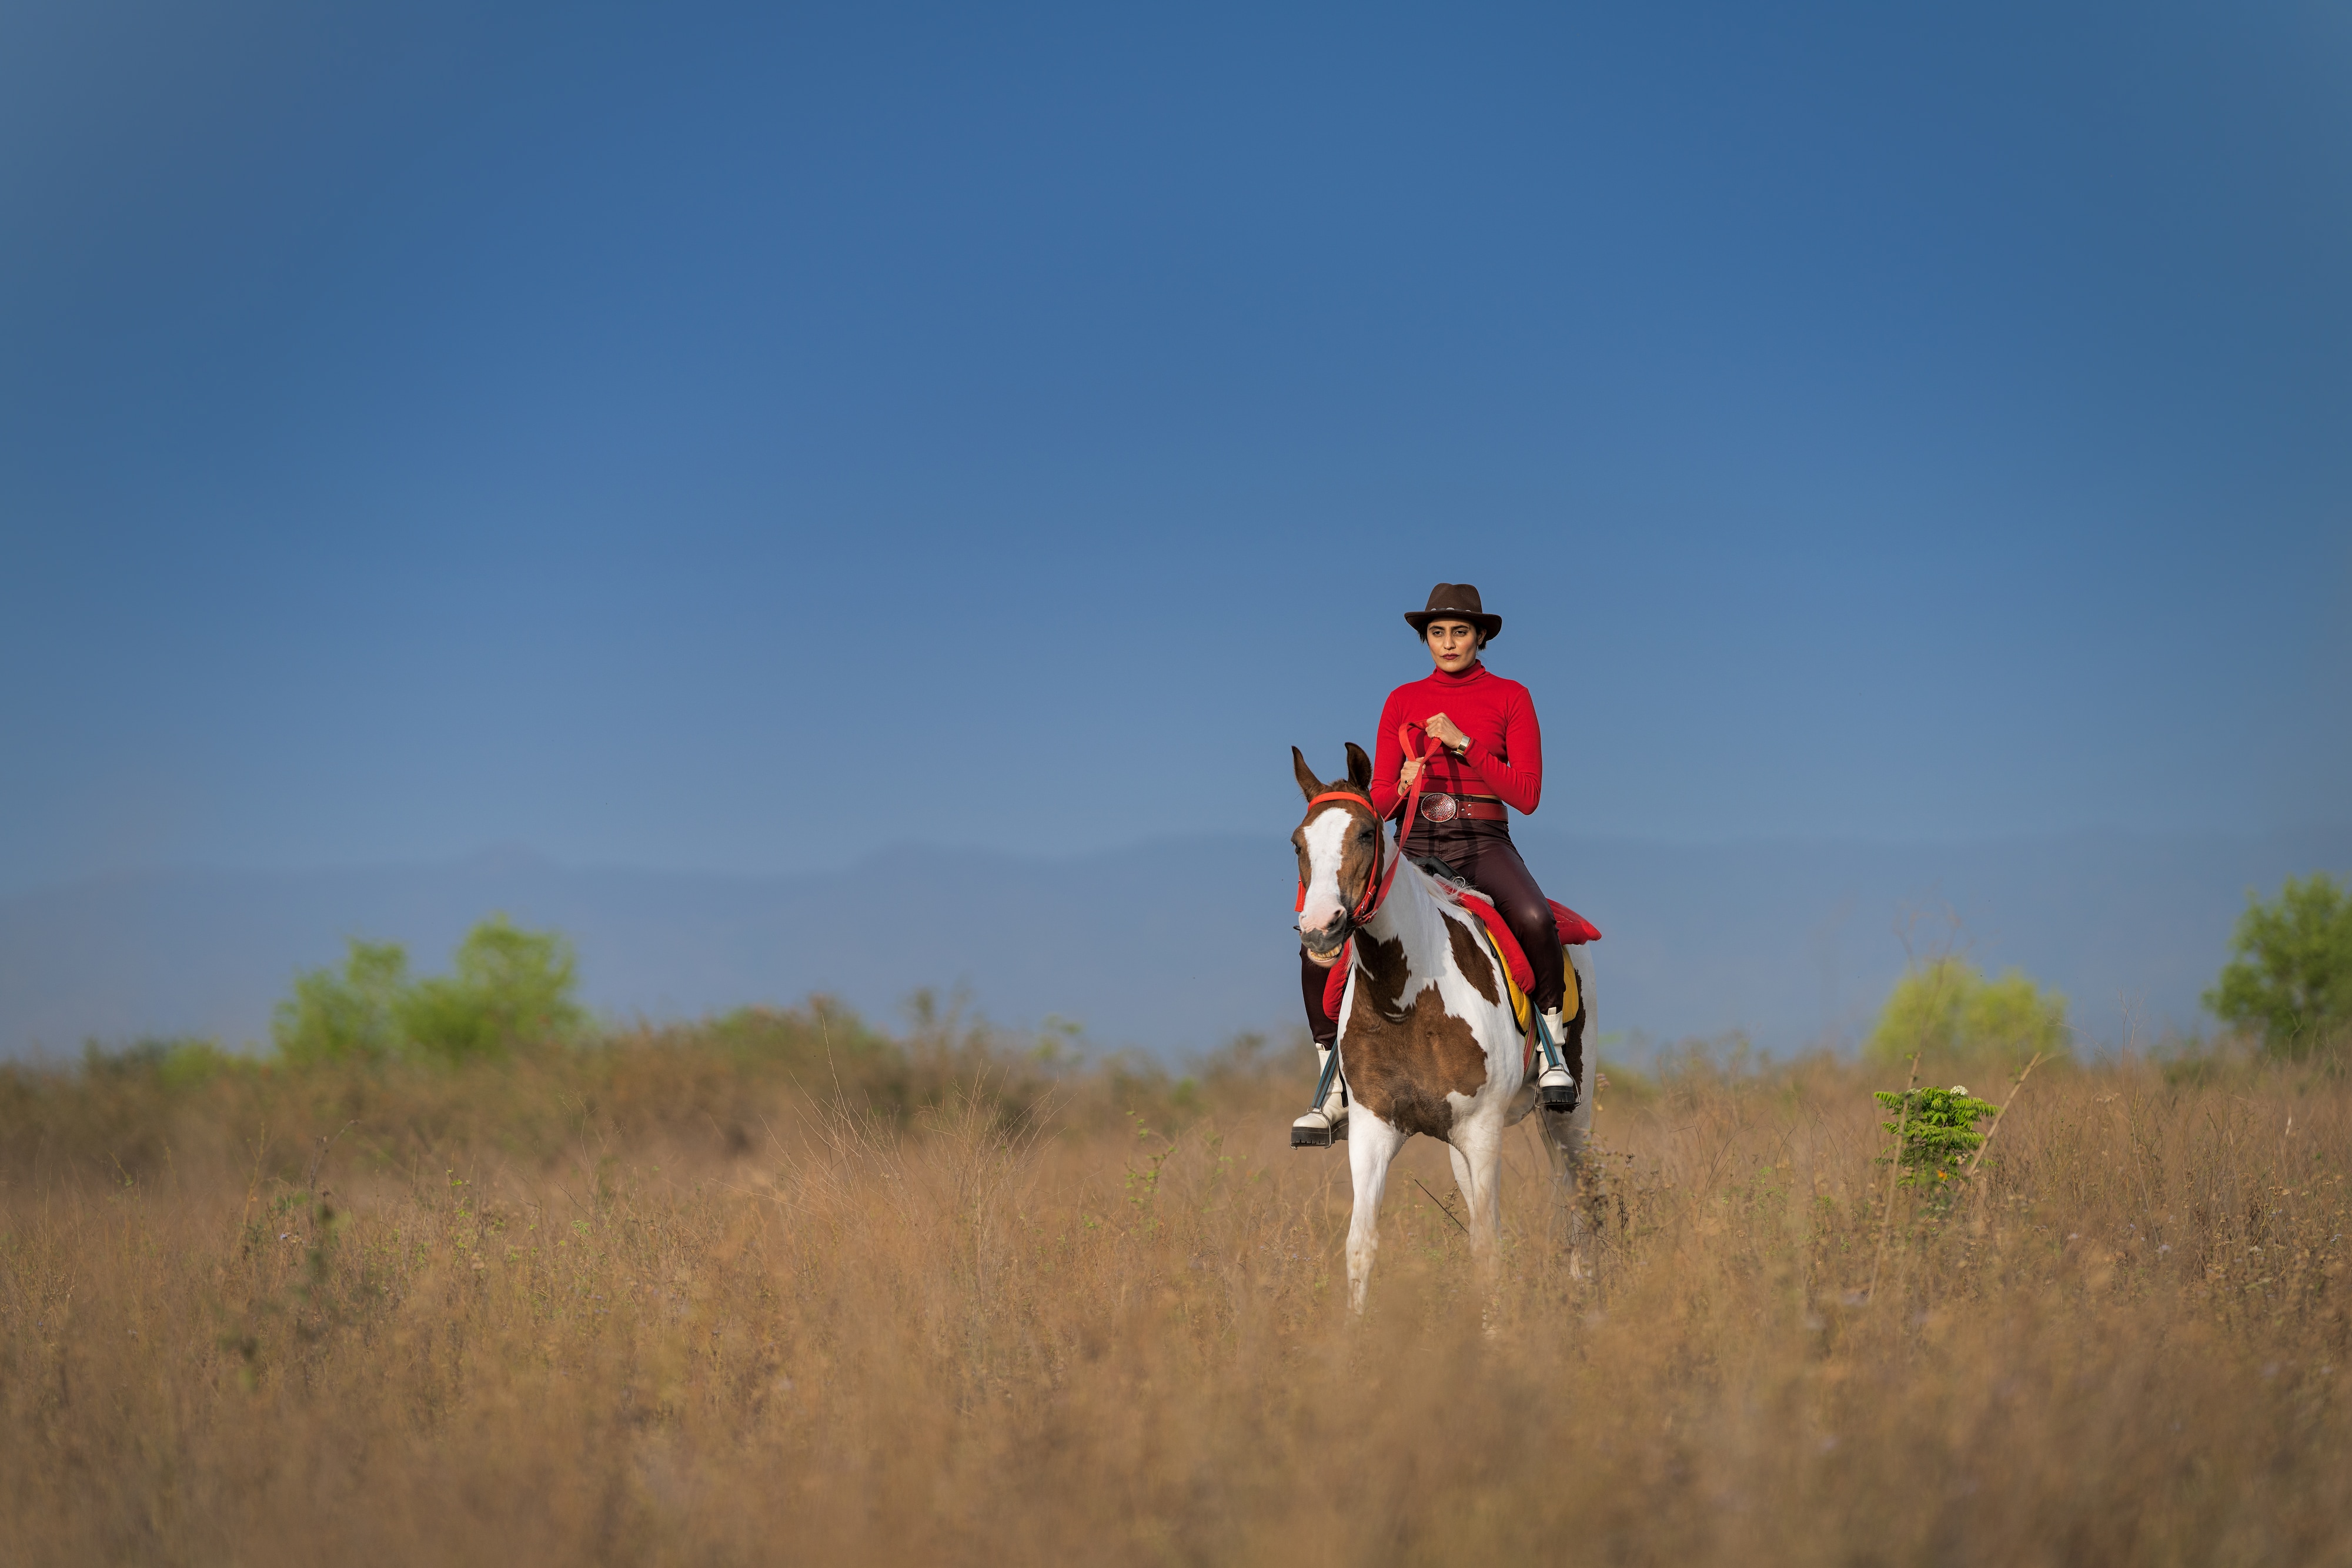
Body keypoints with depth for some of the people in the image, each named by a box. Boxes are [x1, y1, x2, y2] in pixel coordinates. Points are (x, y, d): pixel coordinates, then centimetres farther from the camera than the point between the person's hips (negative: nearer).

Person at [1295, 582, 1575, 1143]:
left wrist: (1463, 744, -13)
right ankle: (1334, 1084, -4)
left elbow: (1527, 796, -4)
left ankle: (1554, 1051, -17)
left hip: (1484, 844, -3)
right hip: (1415, 846, 3)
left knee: (1534, 918, -37)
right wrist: (1402, 787, -13)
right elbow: (1380, 797, 10)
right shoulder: (1402, 702, 12)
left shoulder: (1510, 698, 5)